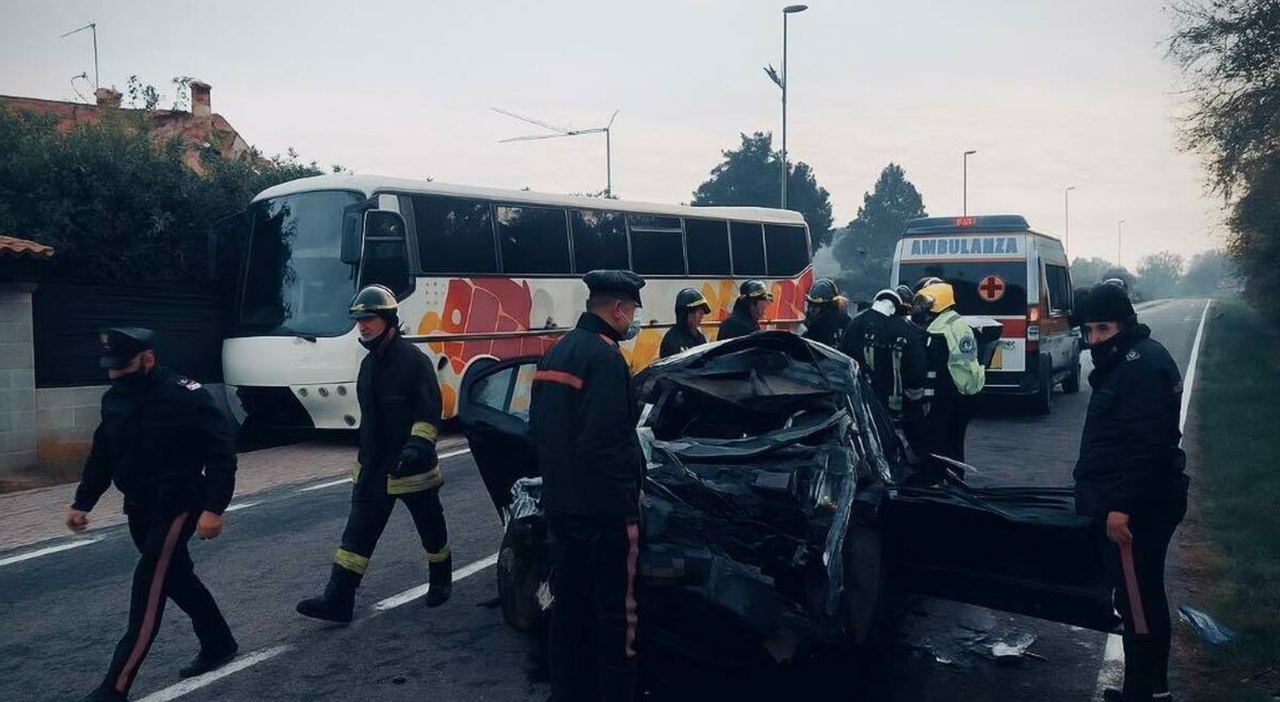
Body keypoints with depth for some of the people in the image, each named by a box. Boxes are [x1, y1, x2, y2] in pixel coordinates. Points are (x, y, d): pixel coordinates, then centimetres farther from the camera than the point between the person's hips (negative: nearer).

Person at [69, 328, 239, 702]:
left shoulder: (185, 396, -19)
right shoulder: (115, 398, 4)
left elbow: (222, 451, -19)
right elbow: (102, 454, 17)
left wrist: (214, 508, -23)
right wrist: (82, 502, 15)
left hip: (177, 507, -8)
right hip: (139, 508, 8)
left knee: (149, 587, -10)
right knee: (177, 577, 17)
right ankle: (219, 644, 34)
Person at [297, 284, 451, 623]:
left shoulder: (413, 360, -15)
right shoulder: (369, 362, 10)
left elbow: (429, 411, -19)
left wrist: (417, 444, -31)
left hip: (411, 467, -7)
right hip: (372, 467, 7)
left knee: (430, 526, 12)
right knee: (358, 531, 2)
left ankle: (441, 580, 34)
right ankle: (338, 600, 2)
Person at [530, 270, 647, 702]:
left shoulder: (556, 353, 12)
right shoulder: (604, 355, -17)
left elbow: (539, 429, 18)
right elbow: (610, 442, -24)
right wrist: (627, 496, -16)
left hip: (561, 504, 9)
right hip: (604, 508, -9)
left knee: (569, 605, 17)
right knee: (615, 611, 2)